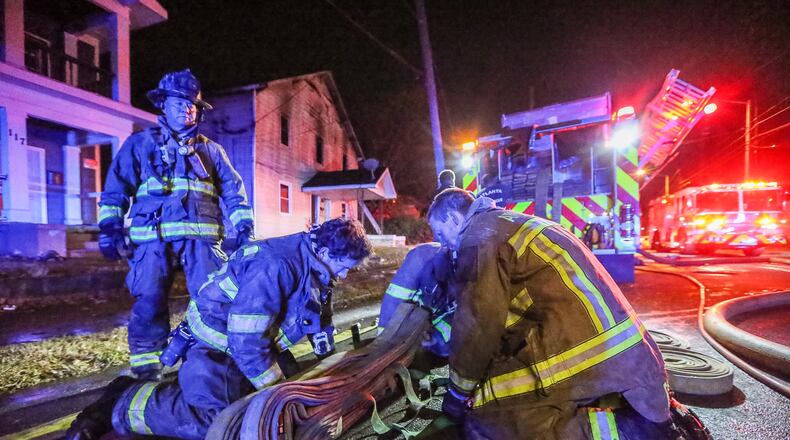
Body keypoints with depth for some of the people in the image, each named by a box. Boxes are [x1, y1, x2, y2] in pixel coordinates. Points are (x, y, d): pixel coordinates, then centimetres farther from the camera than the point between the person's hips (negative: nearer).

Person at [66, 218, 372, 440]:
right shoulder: (277, 265, -32)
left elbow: (320, 316, 13)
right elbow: (246, 341, -31)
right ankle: (121, 403, 1)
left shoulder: (313, 264, -1)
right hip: (218, 345, -9)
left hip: (251, 342, 10)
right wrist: (278, 390, -21)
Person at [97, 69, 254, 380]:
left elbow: (234, 192, 17)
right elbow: (116, 188, 12)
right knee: (149, 303, -4)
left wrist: (243, 227, 6)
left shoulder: (211, 150, 20)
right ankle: (145, 368, 12)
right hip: (153, 238, 0)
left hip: (201, 238, 1)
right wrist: (110, 228, 1)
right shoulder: (140, 143, 17)